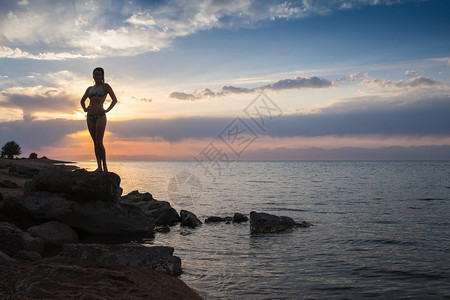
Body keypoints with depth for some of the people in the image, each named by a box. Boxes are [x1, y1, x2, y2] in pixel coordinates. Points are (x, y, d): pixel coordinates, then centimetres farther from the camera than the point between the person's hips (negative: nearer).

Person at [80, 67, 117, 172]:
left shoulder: (105, 86, 3)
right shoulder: (90, 89, 17)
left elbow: (114, 100, -2)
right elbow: (82, 100, 31)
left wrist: (107, 110, -8)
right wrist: (85, 109, 15)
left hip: (100, 116, -5)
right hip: (90, 117, 5)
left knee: (99, 142, -13)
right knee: (95, 143, 3)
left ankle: (105, 166, -6)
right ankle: (99, 167, 4)